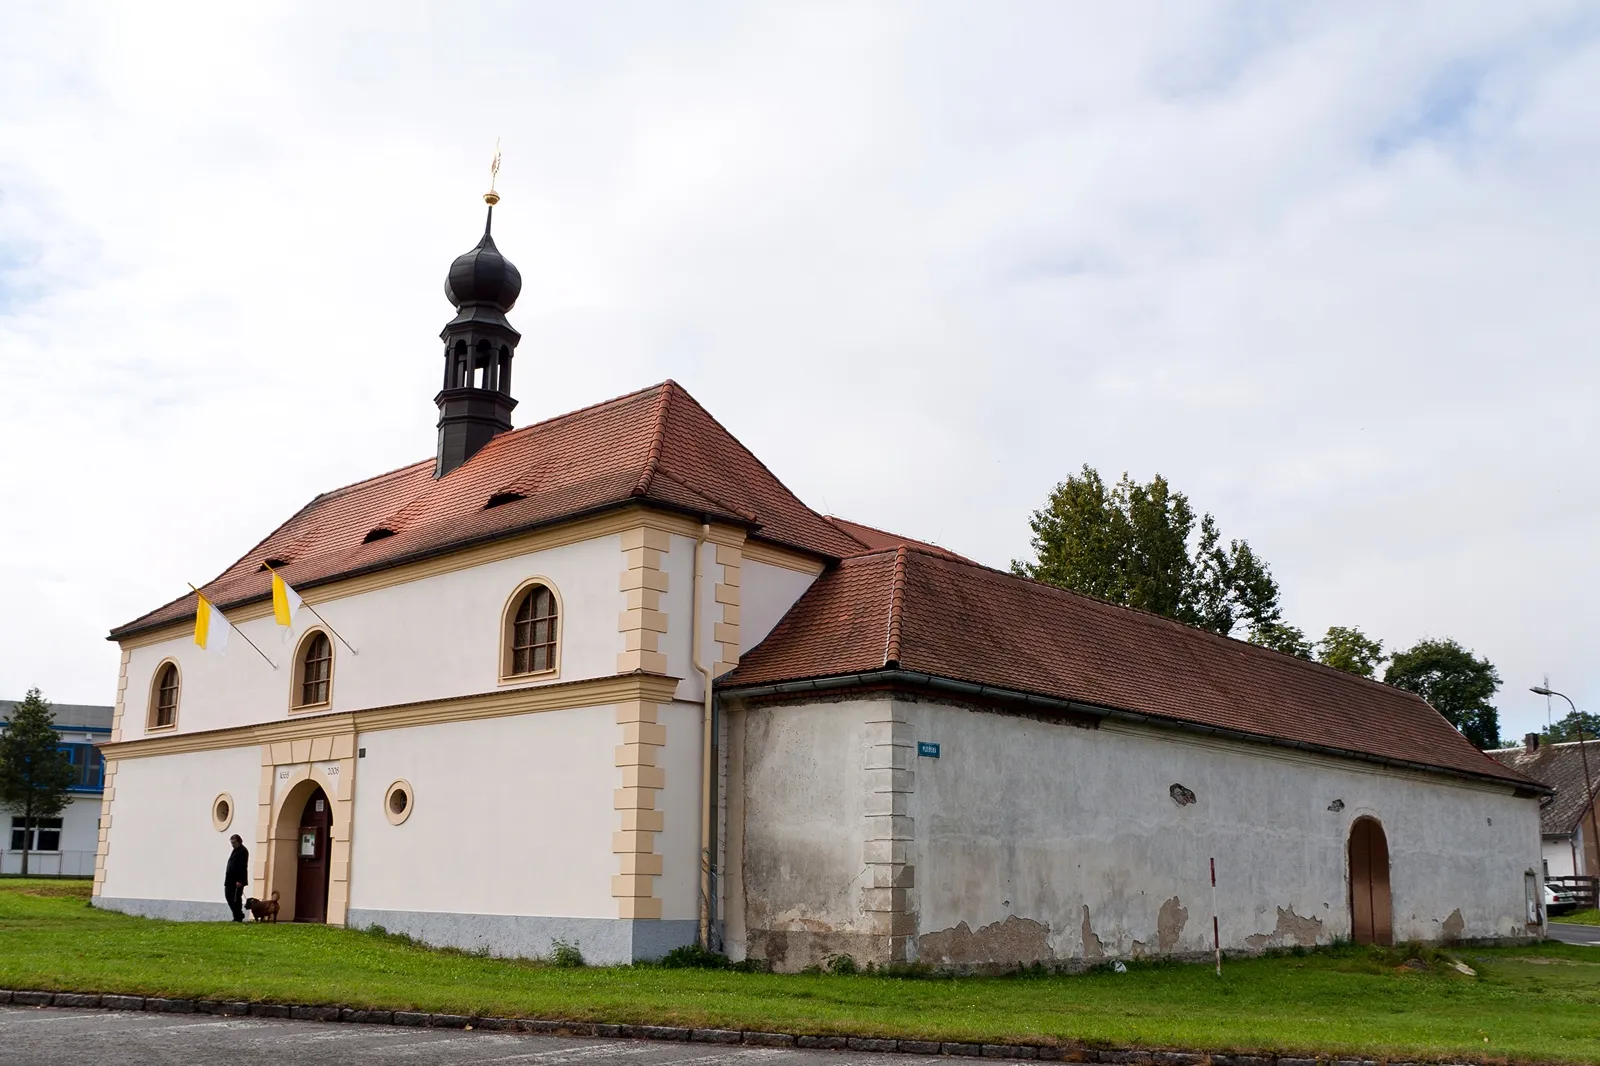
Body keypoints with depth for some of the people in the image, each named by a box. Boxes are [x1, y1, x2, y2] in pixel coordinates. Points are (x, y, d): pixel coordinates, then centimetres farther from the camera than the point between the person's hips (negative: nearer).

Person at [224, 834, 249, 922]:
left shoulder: (243, 851, -11)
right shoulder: (235, 850, 19)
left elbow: (243, 866, -18)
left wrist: (239, 881, -22)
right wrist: (227, 880, 16)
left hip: (237, 880, -10)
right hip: (231, 879, 10)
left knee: (236, 899, -4)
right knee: (229, 897, 10)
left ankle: (238, 917, 3)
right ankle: (239, 915, 19)